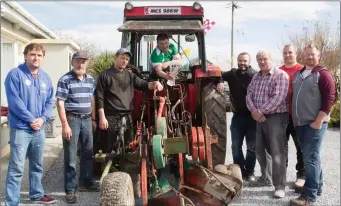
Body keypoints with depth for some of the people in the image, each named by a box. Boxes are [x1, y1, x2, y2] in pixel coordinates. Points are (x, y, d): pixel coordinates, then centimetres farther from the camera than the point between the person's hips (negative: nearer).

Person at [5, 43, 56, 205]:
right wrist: (31, 120, -16)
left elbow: (50, 102, 8)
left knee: (37, 165, 18)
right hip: (20, 128, -6)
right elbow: (14, 102, -16)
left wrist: (43, 119, -9)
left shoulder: (45, 77, 9)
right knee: (16, 168, -4)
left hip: (39, 129, 6)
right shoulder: (15, 74, -9)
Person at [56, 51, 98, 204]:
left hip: (86, 119, 6)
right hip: (72, 119, -6)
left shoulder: (90, 80, 11)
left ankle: (86, 183, 30)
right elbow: (60, 103, -12)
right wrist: (65, 125, -17)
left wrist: (93, 119, 16)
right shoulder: (65, 80, -9)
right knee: (71, 157, 0)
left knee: (88, 153, 15)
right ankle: (70, 190, 9)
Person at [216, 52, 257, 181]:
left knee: (251, 147, 8)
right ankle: (239, 170, 23)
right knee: (236, 146, 9)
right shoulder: (232, 74, 5)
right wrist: (220, 82, -7)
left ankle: (250, 172, 22)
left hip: (252, 117, -4)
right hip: (237, 116, 4)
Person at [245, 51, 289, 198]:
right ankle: (265, 178, 31)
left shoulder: (281, 75, -9)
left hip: (276, 117, -7)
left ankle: (280, 186, 4)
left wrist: (260, 111, -18)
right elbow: (249, 95, 7)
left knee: (276, 152, -5)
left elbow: (278, 98, -19)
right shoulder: (255, 77, 13)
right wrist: (253, 111, -11)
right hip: (260, 118, 8)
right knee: (260, 150, 15)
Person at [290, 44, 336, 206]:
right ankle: (317, 186, 29)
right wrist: (294, 118, 15)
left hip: (315, 123, -7)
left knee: (310, 158, -8)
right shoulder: (298, 74, 15)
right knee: (311, 157, 16)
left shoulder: (323, 74, -6)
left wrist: (319, 121, -17)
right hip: (300, 123, 7)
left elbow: (329, 98, -13)